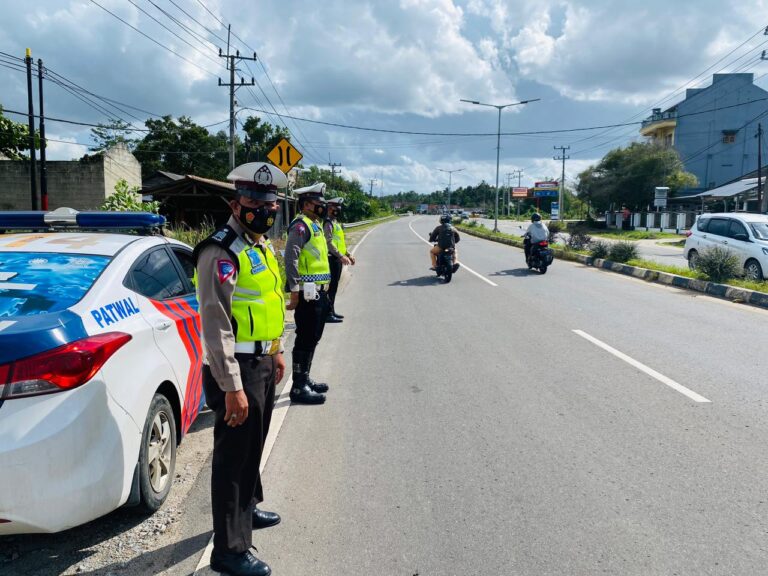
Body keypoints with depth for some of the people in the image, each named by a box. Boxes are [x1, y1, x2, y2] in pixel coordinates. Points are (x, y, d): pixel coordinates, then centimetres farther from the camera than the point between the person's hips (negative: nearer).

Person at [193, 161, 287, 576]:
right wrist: (232, 387, -26)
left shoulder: (261, 246, 11)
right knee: (233, 455, -1)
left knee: (252, 446, 23)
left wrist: (277, 351, 22)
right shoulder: (222, 251, -19)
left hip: (263, 363, 9)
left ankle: (247, 508, 43)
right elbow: (215, 324, -24)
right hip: (238, 369, -9)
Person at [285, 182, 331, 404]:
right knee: (305, 340, -5)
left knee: (312, 338, 17)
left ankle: (305, 379, 30)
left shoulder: (315, 225, 18)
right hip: (308, 294, -10)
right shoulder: (301, 225, -13)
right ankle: (298, 388, 3)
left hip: (318, 293, 10)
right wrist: (295, 290, -25)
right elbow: (290, 258, -24)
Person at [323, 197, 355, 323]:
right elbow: (329, 243, -22)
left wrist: (348, 254, 18)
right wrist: (341, 256, -27)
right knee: (331, 287, -7)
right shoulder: (328, 223, -14)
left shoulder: (335, 222, 18)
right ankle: (328, 313, -3)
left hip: (337, 259, 10)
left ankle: (331, 311, 23)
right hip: (332, 259, -10)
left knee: (334, 287, 15)